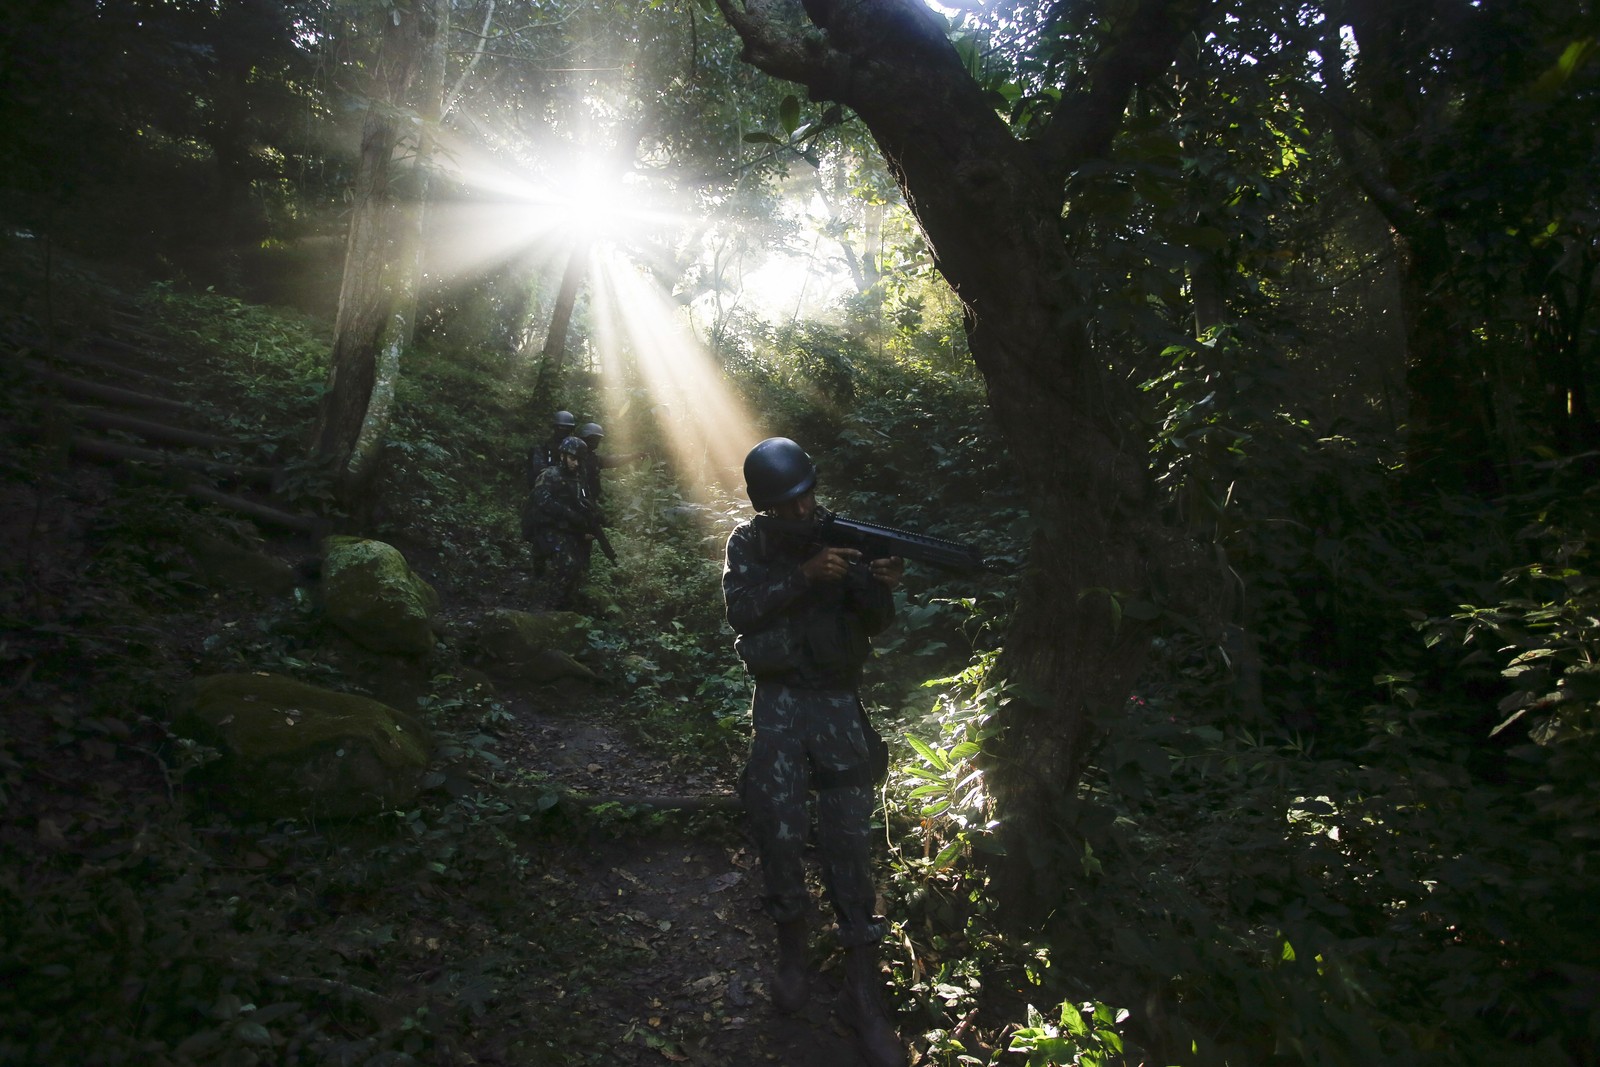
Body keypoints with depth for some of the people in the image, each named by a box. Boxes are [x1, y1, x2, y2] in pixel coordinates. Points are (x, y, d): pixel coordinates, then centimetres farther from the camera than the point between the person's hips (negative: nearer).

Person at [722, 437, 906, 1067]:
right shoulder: (748, 544, 1)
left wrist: (880, 586, -22)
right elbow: (741, 609, -14)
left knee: (849, 838, -2)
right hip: (780, 700, 0)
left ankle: (863, 990, 6)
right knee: (781, 829, -5)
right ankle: (791, 948, 21)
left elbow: (874, 623, -1)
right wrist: (803, 576, -25)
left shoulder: (840, 537, 2)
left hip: (839, 700, 1)